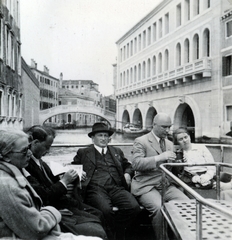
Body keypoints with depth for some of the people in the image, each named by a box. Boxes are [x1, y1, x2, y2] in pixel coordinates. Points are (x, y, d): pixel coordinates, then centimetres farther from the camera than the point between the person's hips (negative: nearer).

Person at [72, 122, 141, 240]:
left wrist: (127, 174, 10)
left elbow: (128, 166, 32)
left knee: (134, 207, -26)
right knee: (106, 210, -35)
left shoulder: (117, 151, 27)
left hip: (116, 188, 3)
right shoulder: (83, 153, 19)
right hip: (96, 189, -3)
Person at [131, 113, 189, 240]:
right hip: (147, 186, -6)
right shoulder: (140, 141, -2)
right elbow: (136, 164, -17)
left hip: (166, 185, 6)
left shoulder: (169, 143, 19)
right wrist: (159, 158, -24)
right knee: (160, 208, -30)